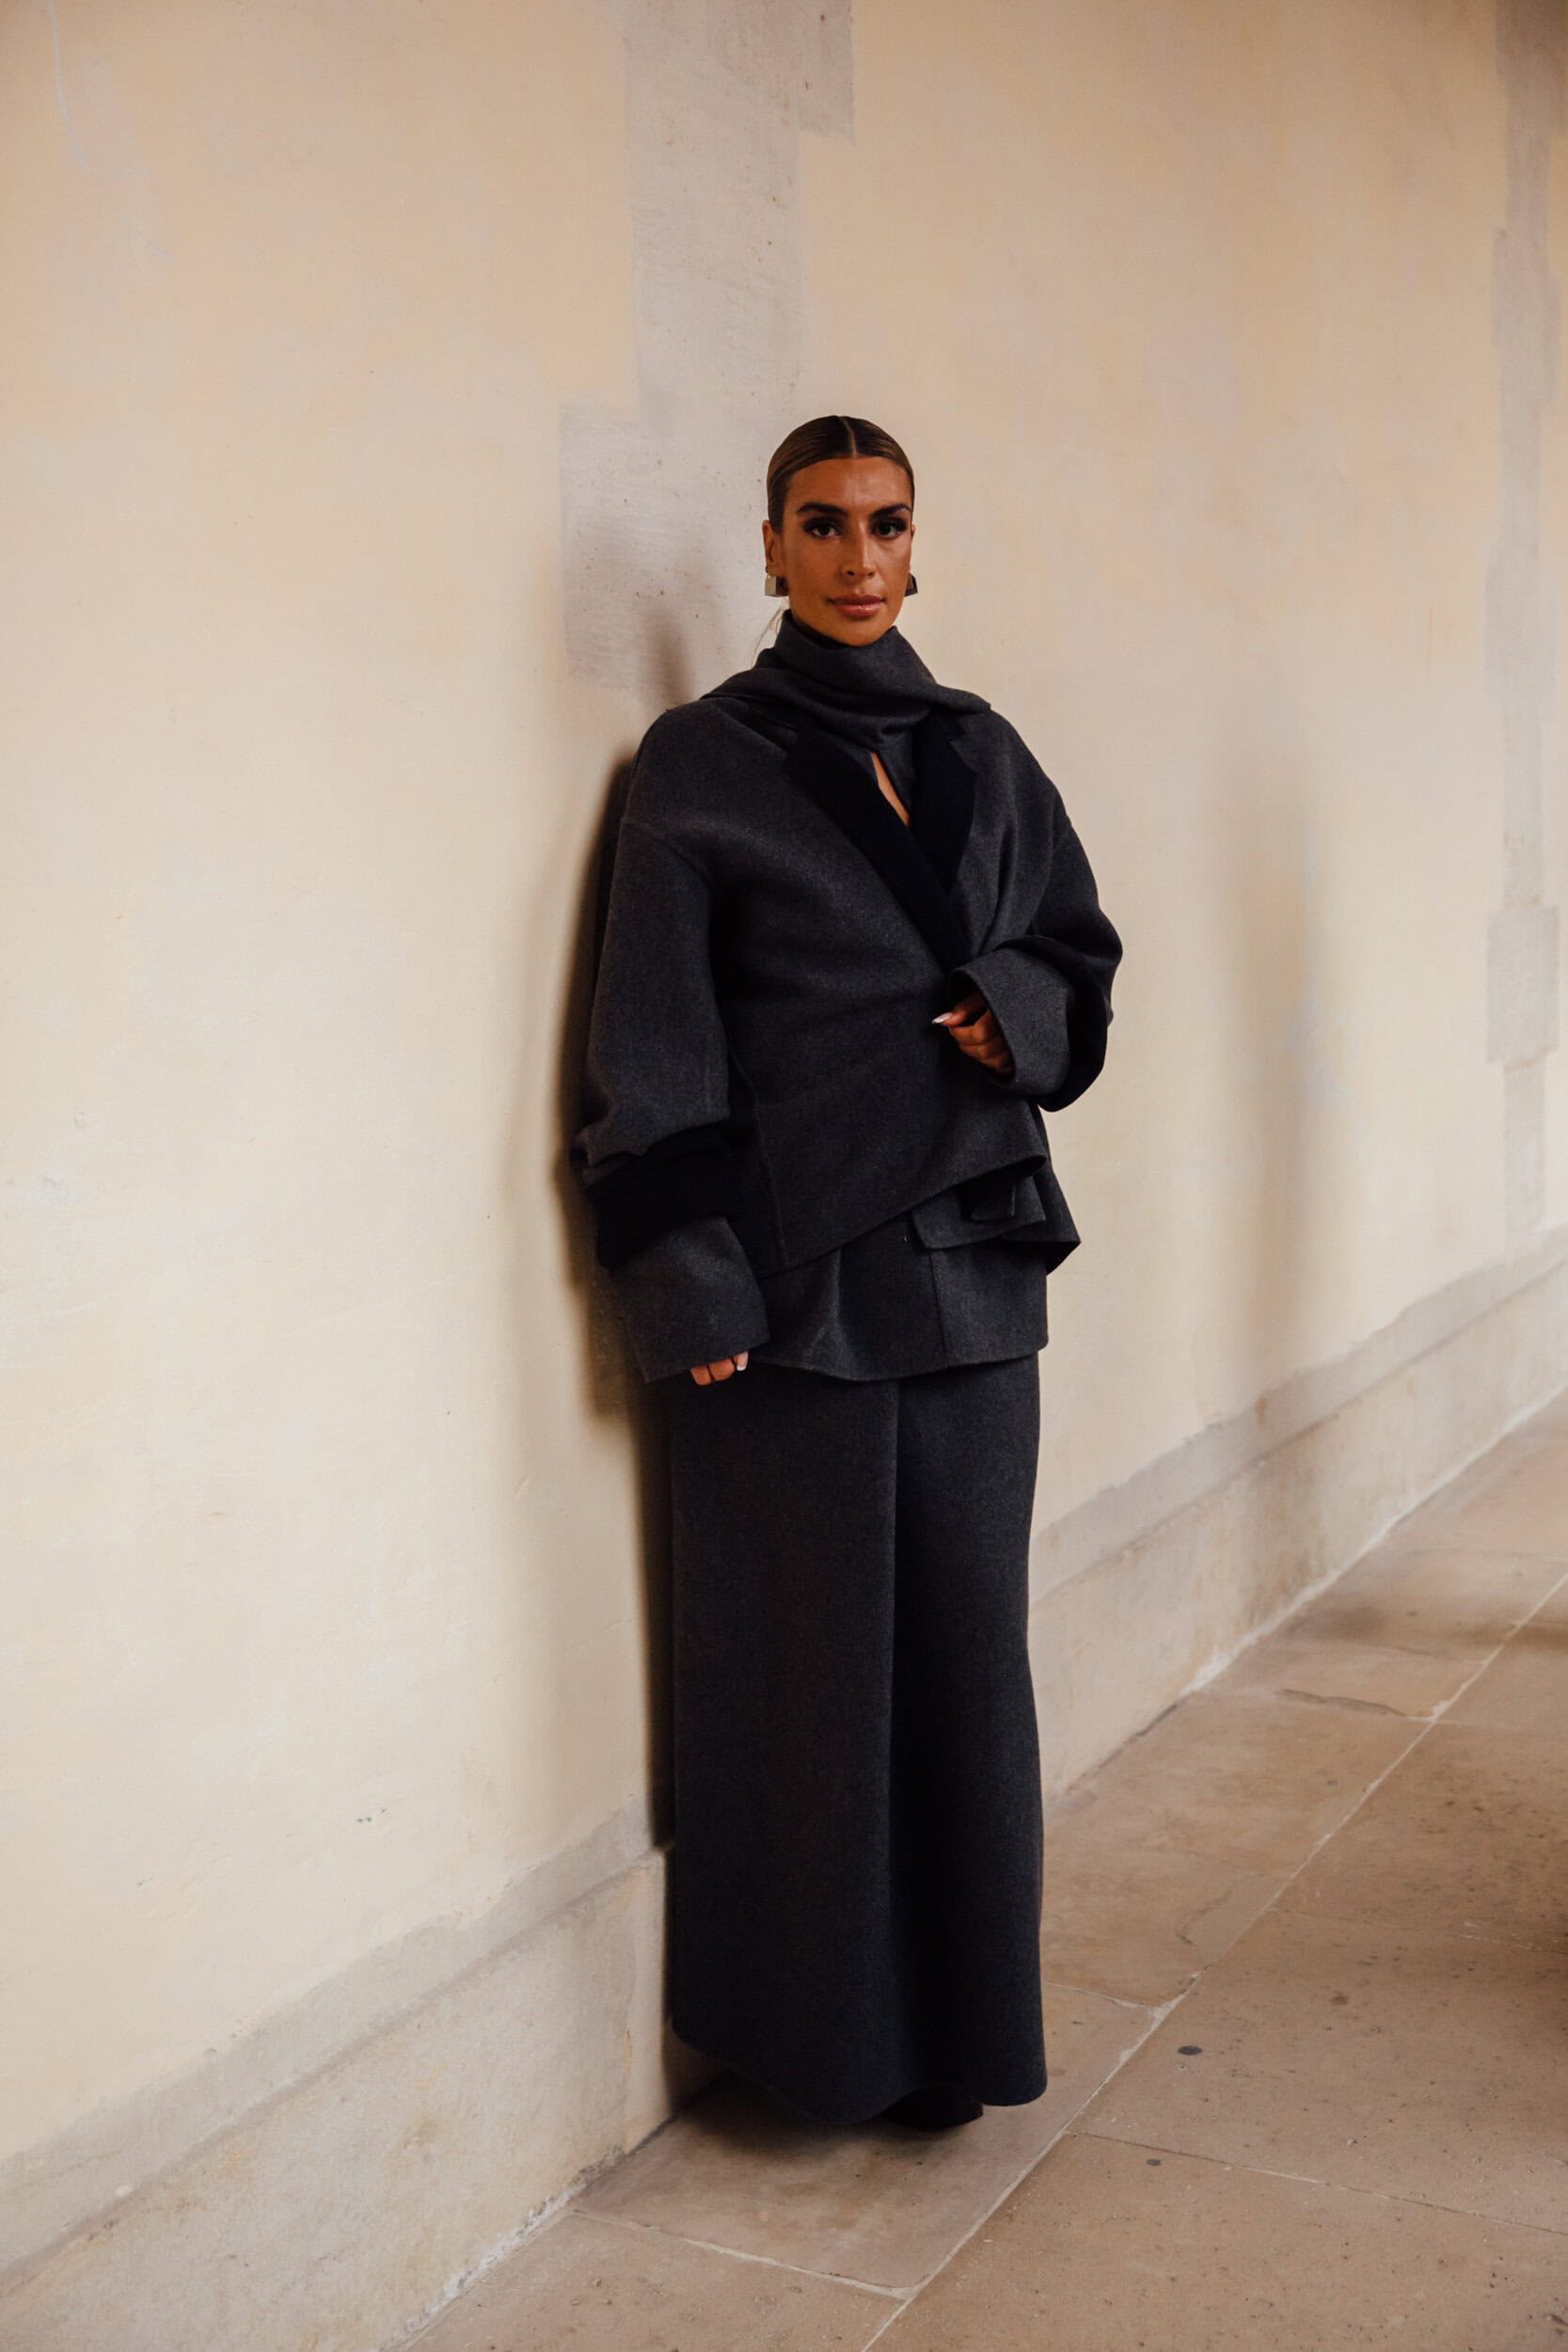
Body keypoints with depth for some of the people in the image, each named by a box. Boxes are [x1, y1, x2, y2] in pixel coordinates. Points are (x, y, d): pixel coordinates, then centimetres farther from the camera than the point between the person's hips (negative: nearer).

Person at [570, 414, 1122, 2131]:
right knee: (806, 1647, 2)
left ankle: (961, 2014, 24)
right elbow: (654, 1042, -6)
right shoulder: (703, 764, -2)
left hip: (970, 1256, 4)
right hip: (793, 1267, -4)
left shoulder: (980, 752, 11)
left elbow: (1079, 950, 17)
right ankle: (818, 2029, 19)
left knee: (967, 1638, 8)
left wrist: (1025, 1009, -6)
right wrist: (687, 1280, -13)